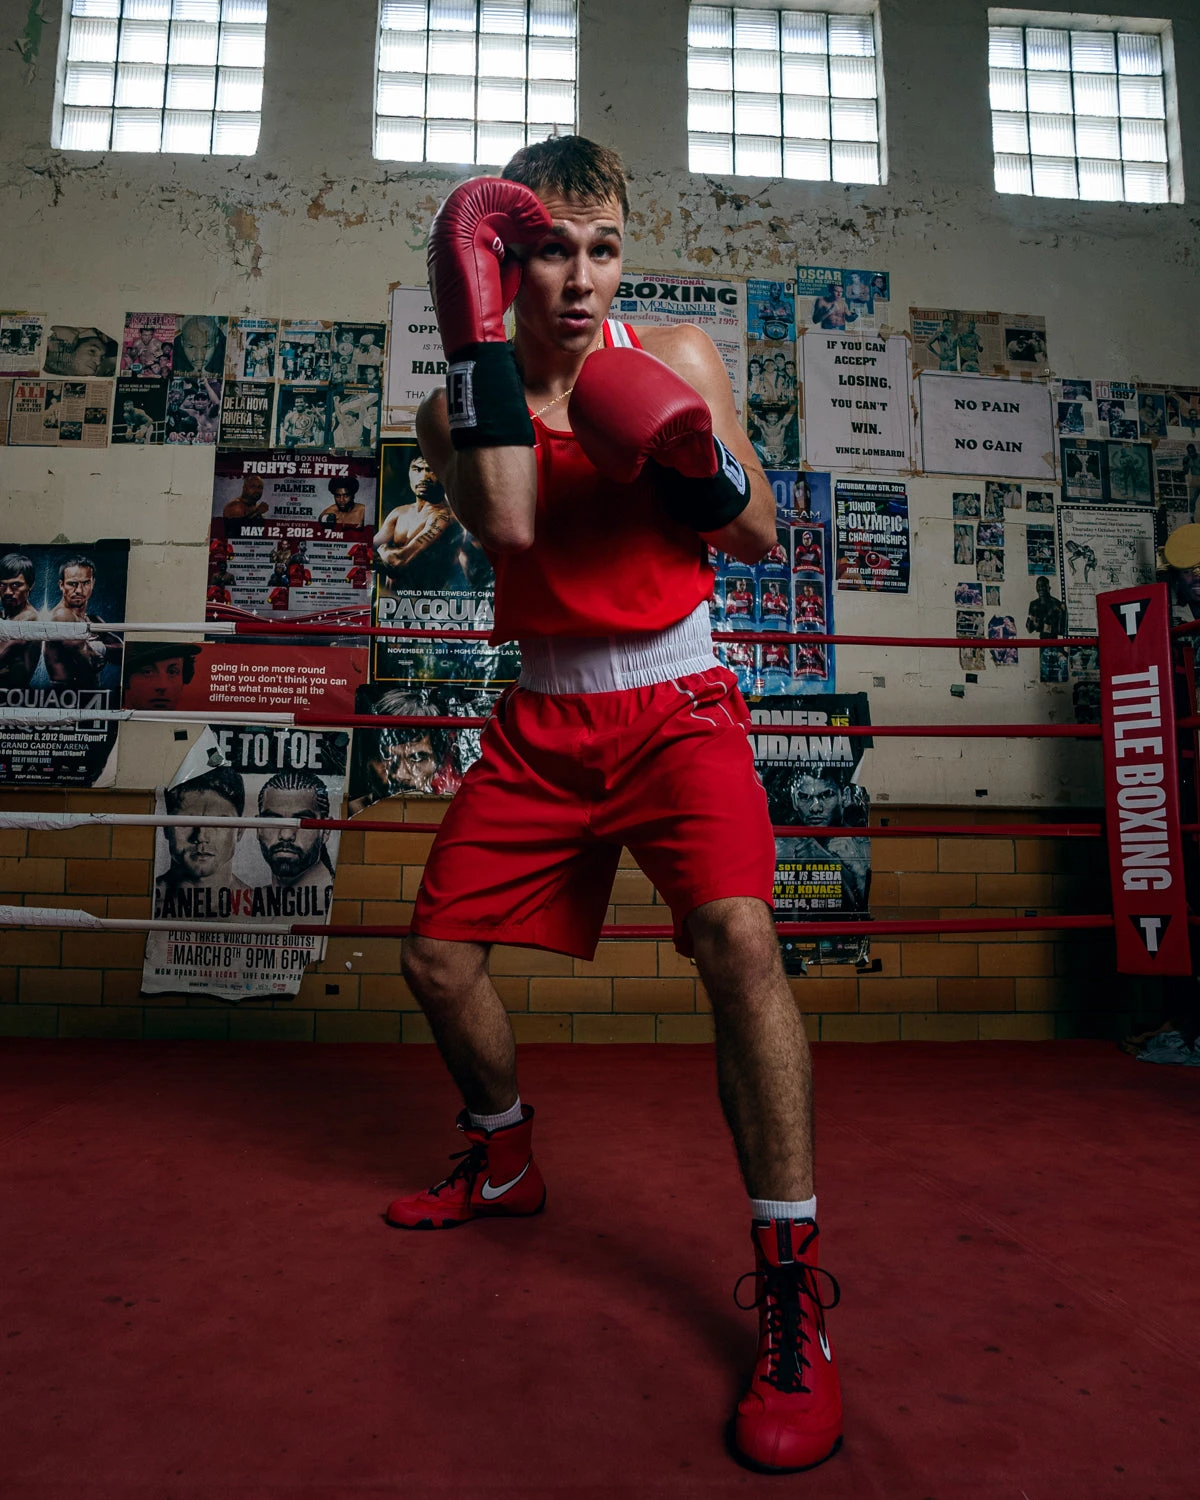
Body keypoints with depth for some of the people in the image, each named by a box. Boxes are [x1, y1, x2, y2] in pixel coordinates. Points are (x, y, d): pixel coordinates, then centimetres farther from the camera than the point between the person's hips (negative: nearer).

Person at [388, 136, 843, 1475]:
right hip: (544, 720, 3)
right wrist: (481, 337, -16)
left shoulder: (676, 354, 2)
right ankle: (505, 1165, 32)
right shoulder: (459, 405, 3)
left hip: (673, 702, -3)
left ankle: (792, 1288, -14)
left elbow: (756, 536, -1)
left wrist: (699, 460, -22)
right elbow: (509, 525, -18)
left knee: (735, 934, -27)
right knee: (436, 957, 5)